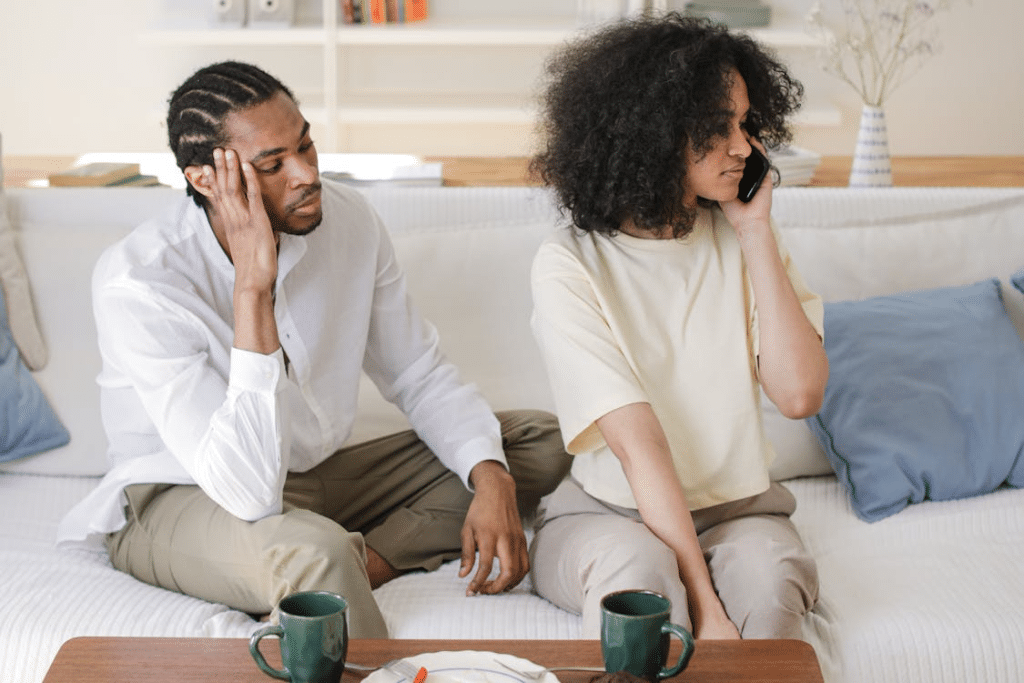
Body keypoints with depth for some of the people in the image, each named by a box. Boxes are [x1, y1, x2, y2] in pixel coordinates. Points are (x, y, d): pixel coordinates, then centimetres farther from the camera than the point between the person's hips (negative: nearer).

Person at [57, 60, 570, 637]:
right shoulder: (137, 283, -27)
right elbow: (248, 492, -35)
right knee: (312, 551, -42)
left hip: (313, 473, 8)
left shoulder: (347, 218, -9)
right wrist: (252, 286, -37)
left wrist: (492, 482, -16)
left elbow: (421, 375, 3)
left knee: (540, 442, -4)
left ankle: (364, 559, -18)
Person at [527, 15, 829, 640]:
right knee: (638, 565, -36)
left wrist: (756, 233, -11)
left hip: (738, 508, 3)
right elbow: (638, 444, -20)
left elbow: (799, 393, -12)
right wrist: (702, 603, -27)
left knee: (768, 573, -31)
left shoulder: (744, 241, 1)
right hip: (608, 512, -2)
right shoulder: (570, 267, -12)